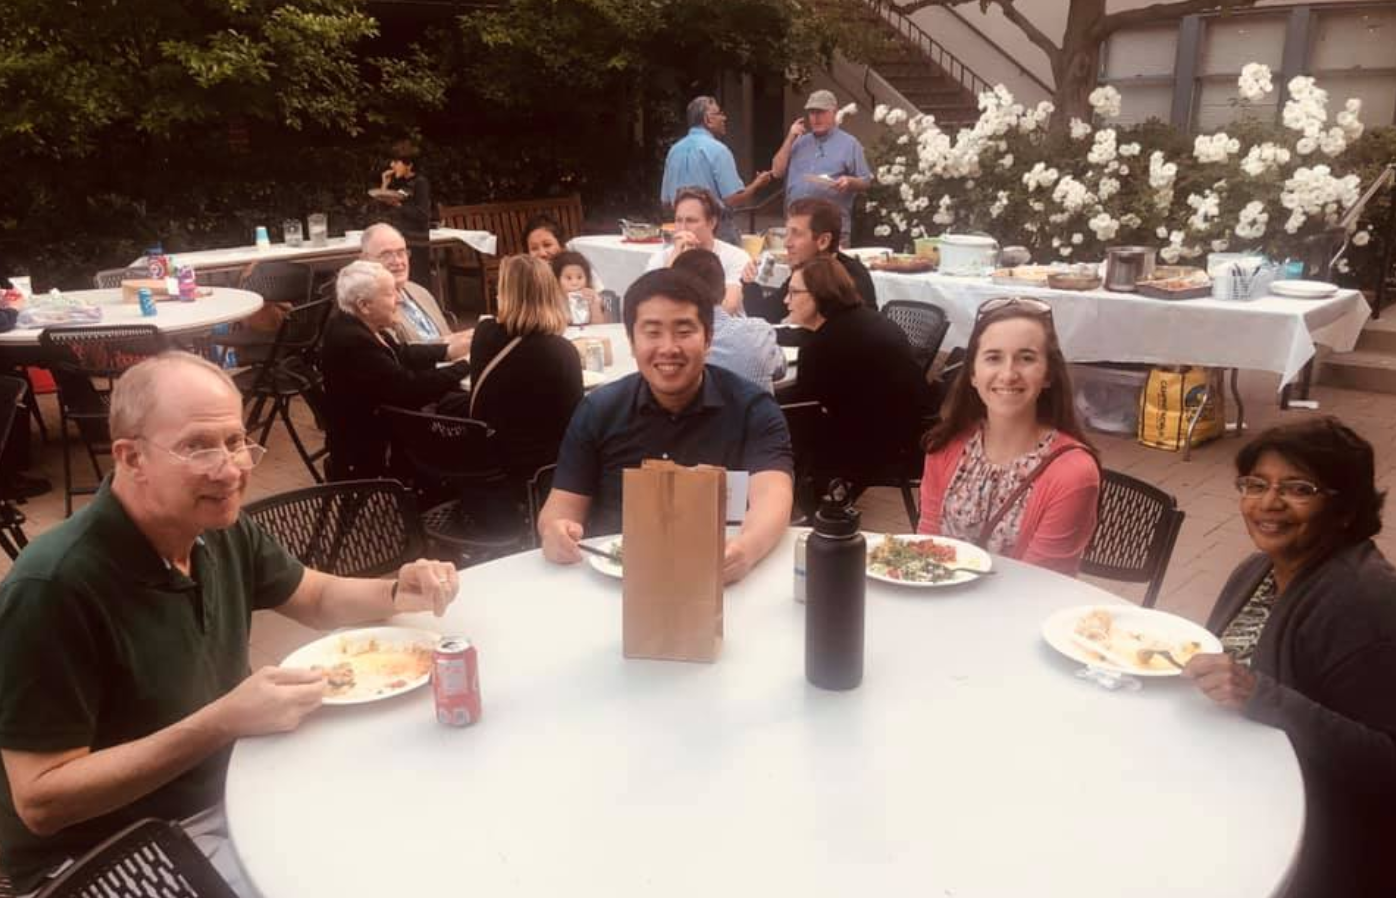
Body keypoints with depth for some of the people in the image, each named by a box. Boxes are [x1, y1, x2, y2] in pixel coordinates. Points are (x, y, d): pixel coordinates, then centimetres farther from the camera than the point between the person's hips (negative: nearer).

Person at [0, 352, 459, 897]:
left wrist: (399, 593, -10)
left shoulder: (220, 528, -5)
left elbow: (318, 599, 11)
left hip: (226, 797, 7)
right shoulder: (55, 586, -27)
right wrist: (222, 723, -32)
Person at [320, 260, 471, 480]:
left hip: (371, 431, 9)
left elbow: (400, 355, 13)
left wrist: (448, 350, 2)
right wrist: (466, 365, -17)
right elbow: (410, 388, -26)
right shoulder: (352, 341, -27)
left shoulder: (353, 324, 1)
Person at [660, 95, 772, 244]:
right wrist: (757, 184, 1)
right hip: (718, 230, -6)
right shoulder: (717, 149, -13)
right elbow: (734, 199, -17)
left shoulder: (674, 150, 6)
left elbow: (666, 201, 12)